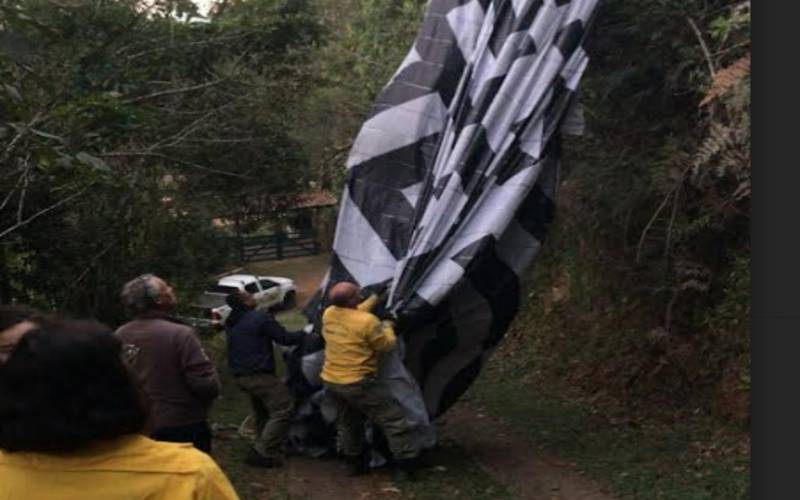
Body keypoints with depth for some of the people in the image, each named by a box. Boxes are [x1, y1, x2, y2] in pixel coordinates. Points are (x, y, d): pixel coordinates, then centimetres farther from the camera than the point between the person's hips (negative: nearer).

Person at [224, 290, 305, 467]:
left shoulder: (231, 323, 13)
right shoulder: (262, 318, -14)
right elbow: (284, 338, -13)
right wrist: (304, 333, 3)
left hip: (241, 376, 9)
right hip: (260, 374, -9)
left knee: (262, 413, 22)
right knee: (282, 409, -7)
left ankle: (264, 449, 24)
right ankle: (262, 452, -11)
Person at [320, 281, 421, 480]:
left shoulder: (328, 314, 0)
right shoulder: (367, 321, -20)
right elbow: (387, 345, -8)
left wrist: (374, 299, 19)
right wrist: (387, 326, 9)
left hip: (330, 382, 7)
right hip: (358, 383, -7)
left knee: (347, 422, 25)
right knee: (393, 418, 4)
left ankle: (355, 463, 34)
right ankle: (405, 464, 5)